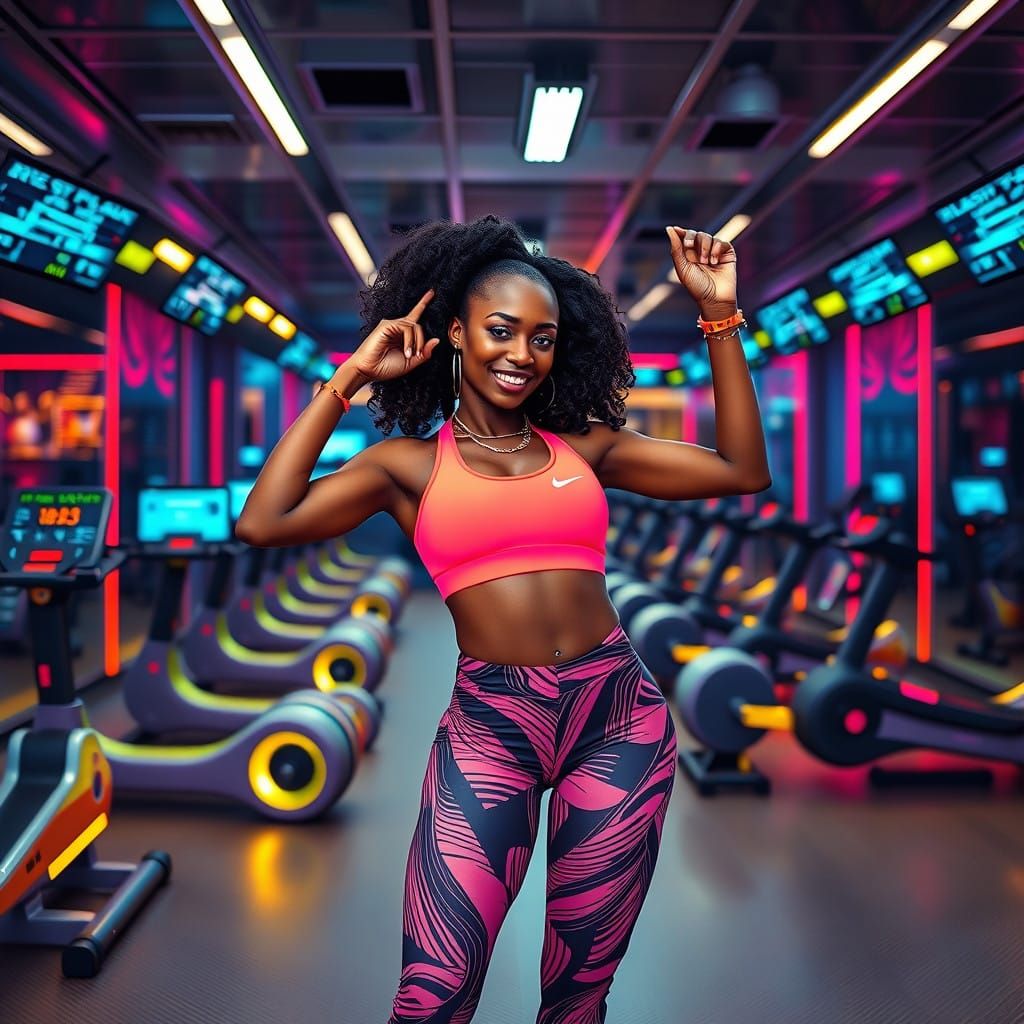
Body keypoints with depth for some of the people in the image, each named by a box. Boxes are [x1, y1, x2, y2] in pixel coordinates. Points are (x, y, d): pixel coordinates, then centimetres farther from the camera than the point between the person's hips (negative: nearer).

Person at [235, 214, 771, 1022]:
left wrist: (719, 315, 6)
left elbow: (744, 471, 8)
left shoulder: (584, 446, 10)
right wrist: (348, 380, -1)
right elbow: (264, 523, -7)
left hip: (620, 716, 2)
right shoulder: (410, 464, 6)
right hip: (487, 726, -2)